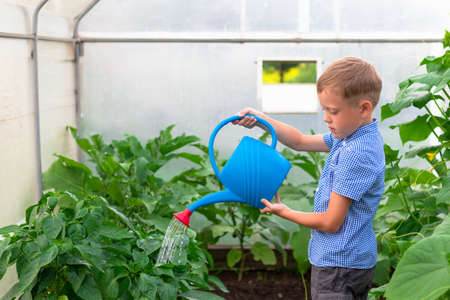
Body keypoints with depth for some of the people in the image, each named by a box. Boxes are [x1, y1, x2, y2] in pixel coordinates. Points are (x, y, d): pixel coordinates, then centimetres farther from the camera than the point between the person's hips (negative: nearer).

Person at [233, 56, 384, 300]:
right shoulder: (351, 136, 4)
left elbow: (330, 222, -22)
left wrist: (284, 212, -7)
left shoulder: (356, 155, -25)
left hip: (338, 264, -10)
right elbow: (301, 142, 17)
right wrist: (261, 120, 5)